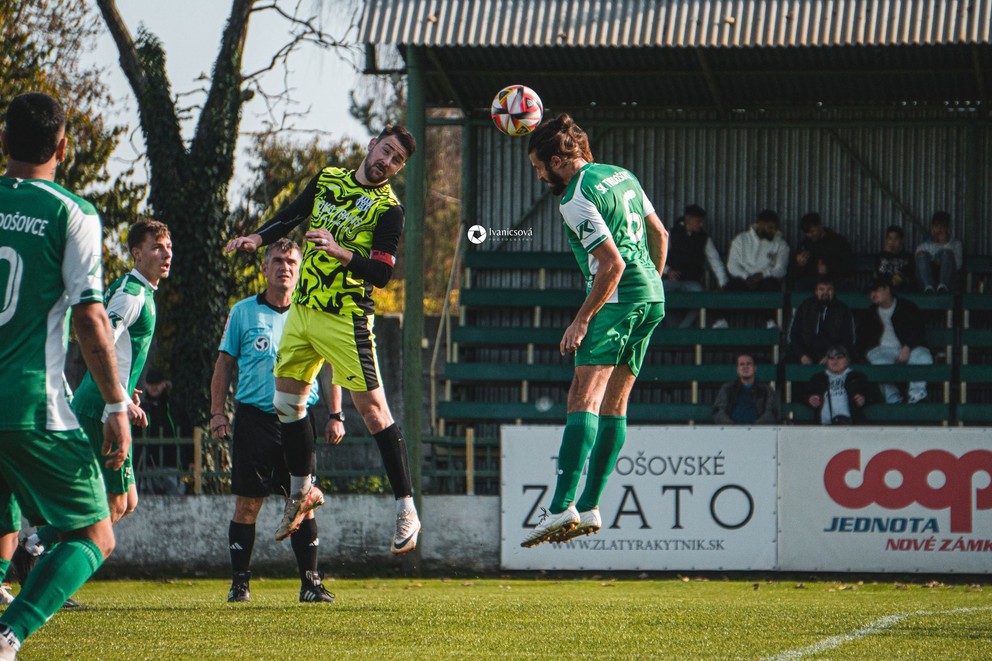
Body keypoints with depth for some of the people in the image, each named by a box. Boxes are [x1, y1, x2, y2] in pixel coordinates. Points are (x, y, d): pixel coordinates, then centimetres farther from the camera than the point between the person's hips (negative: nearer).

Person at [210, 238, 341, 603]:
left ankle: (310, 582, 2)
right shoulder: (243, 312, 7)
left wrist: (335, 415, 5)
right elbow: (224, 365, 10)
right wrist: (218, 412, 0)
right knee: (247, 503, -1)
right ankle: (240, 583, 5)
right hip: (253, 418, -1)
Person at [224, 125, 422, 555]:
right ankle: (302, 491, 28)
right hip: (302, 309, 7)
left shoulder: (389, 209, -9)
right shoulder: (327, 179, 9)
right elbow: (291, 216, 20)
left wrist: (340, 252, -31)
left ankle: (406, 509, -9)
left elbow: (382, 273, -18)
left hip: (345, 318, -7)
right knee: (286, 402, 10)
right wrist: (258, 238, 2)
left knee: (372, 408, -11)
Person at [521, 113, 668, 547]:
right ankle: (589, 507, 10)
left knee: (584, 398, -16)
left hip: (618, 299, -9)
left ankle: (562, 507, -27)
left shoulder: (576, 199, -12)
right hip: (652, 299, 9)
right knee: (613, 405, 11)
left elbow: (612, 263, -18)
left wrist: (582, 320, -14)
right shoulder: (621, 176, 16)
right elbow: (659, 234, 23)